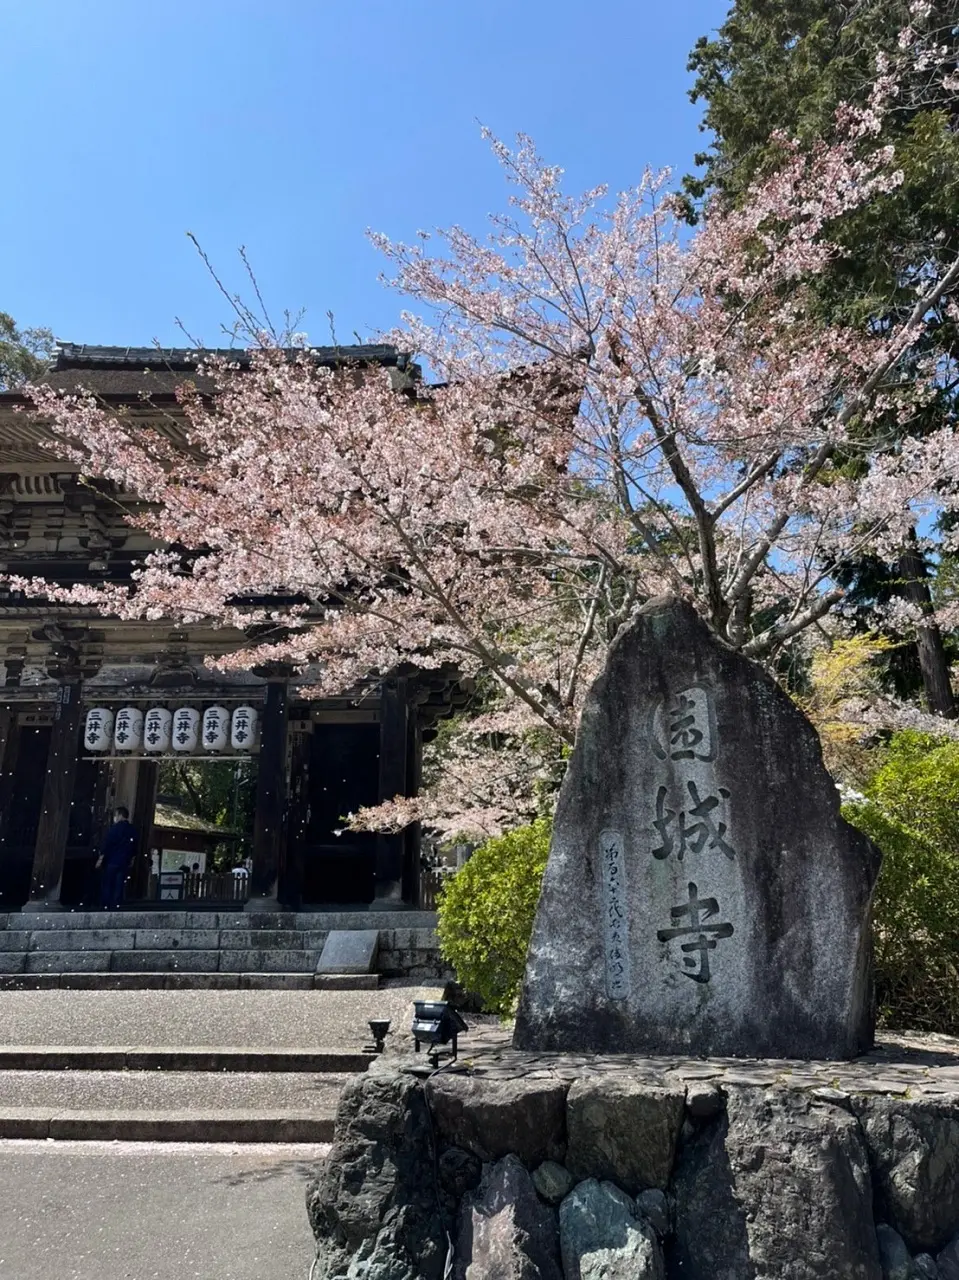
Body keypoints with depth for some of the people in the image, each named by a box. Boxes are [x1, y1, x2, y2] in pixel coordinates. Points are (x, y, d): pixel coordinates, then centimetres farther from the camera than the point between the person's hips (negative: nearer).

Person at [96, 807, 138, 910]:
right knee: (118, 886, 6)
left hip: (111, 860, -5)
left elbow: (107, 843, -12)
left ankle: (105, 907, 1)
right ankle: (115, 908, 2)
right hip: (124, 862, 5)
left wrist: (101, 858, -9)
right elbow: (134, 847, 15)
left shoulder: (116, 827, -9)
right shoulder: (133, 830, 10)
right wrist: (131, 859, 22)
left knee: (107, 885, 3)